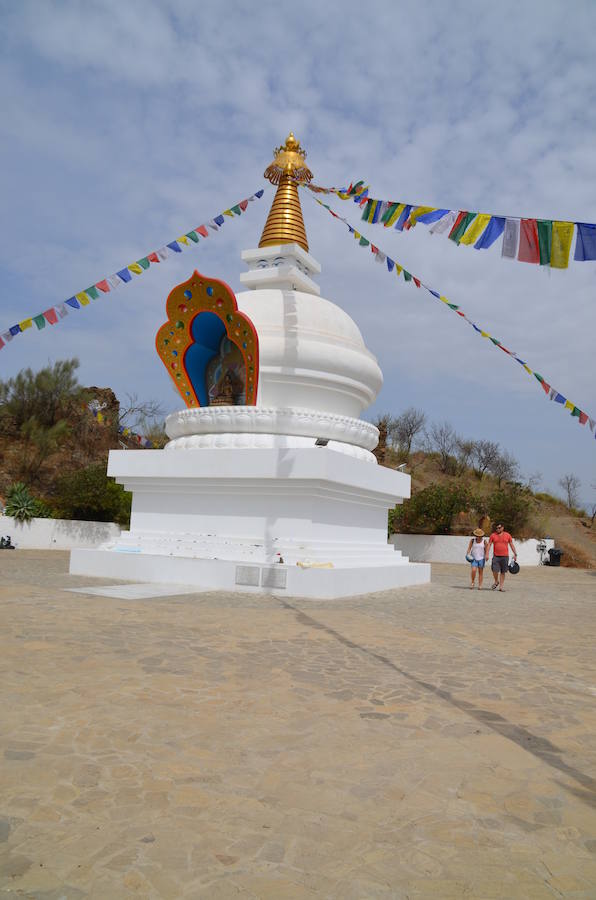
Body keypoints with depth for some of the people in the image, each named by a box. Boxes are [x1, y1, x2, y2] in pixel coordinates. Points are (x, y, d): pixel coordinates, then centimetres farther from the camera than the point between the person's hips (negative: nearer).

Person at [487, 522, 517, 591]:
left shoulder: (507, 535, 6)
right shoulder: (493, 535, 4)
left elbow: (512, 545, 10)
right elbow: (489, 544, 3)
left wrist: (515, 554, 5)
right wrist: (487, 554, -6)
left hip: (505, 556, 0)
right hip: (496, 556, 0)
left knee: (503, 572, 3)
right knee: (495, 571, -9)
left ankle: (501, 586, 10)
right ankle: (496, 582, 18)